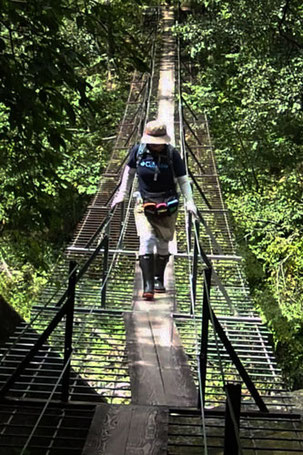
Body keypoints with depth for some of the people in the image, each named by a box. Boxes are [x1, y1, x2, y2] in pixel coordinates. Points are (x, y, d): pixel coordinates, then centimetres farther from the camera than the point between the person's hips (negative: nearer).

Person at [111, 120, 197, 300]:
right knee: (147, 240, -17)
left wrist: (189, 202, -13)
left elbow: (183, 180, -1)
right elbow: (129, 172, 14)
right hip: (144, 203, 0)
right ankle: (148, 285, -18)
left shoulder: (172, 153, -7)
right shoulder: (138, 150, -3)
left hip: (167, 206, 0)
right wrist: (122, 194, 12)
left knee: (163, 244, 10)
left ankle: (159, 279, 32)